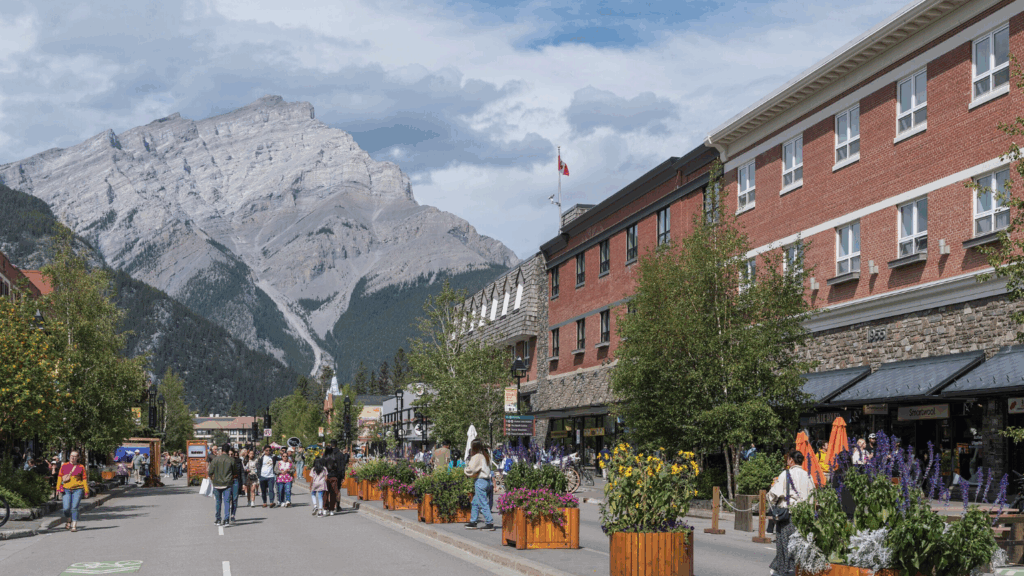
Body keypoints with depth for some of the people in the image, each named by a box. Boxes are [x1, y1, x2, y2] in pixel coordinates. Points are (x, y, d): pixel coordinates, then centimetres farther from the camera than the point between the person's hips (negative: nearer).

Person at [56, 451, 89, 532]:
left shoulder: (81, 467, 5)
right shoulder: (64, 466, 9)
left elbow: (84, 479, 7)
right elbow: (59, 477, 11)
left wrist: (86, 491, 4)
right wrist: (58, 488, 3)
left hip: (78, 489, -1)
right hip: (66, 489, 1)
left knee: (74, 508, -8)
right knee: (66, 508, -7)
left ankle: (74, 526, -4)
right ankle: (68, 522, 22)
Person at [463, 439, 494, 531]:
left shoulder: (477, 457, -14)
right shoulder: (485, 456, 13)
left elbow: (471, 469, -18)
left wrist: (465, 470, 5)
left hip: (480, 481, -9)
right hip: (487, 480, 9)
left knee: (483, 503, -6)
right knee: (475, 502, 17)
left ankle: (490, 523, -8)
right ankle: (473, 522, 22)